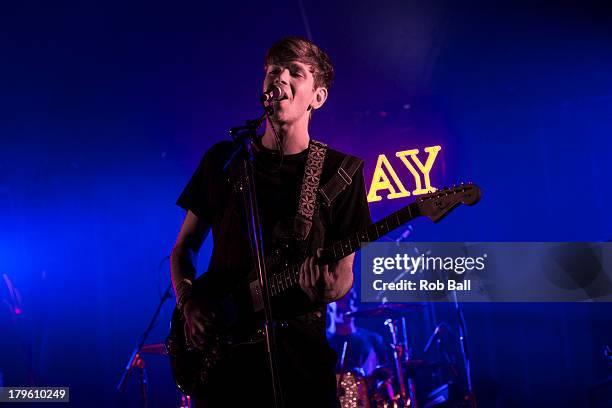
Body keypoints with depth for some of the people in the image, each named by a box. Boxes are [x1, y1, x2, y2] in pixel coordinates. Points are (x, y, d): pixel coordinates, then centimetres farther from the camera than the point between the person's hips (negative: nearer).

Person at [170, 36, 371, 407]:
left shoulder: (339, 171, -1)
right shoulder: (224, 158, 5)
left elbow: (344, 271, 1)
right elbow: (185, 247, 12)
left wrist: (328, 290, -22)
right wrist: (188, 302, -5)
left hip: (297, 347, -1)